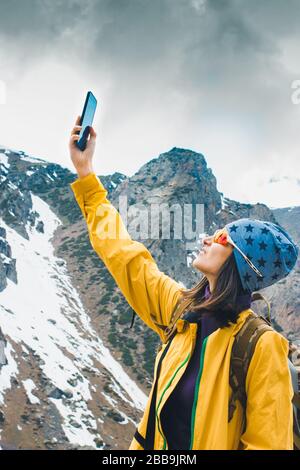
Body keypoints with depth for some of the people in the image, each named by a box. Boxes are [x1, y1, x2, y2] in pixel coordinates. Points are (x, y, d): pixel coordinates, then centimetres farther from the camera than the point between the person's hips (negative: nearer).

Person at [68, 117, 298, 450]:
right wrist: (84, 170, 5)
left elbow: (268, 443, -19)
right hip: (153, 441, 6)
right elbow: (122, 253, 4)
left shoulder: (261, 345, -23)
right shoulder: (180, 306, -5)